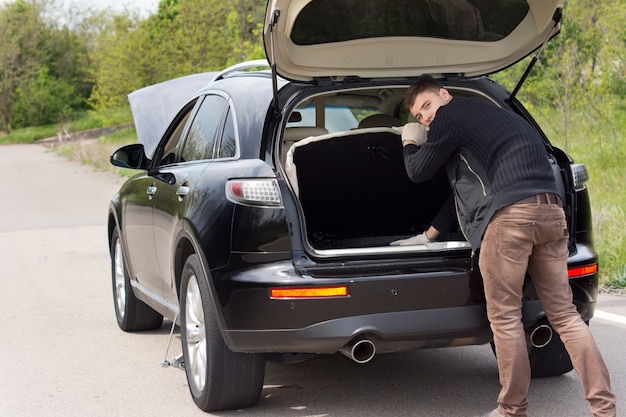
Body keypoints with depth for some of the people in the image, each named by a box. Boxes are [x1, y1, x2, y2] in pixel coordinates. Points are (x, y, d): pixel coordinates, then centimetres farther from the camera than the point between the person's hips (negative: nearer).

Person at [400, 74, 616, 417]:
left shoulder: (450, 116, 5)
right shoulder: (486, 110, 33)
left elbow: (418, 172, 10)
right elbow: (459, 187, 40)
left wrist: (409, 143, 31)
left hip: (509, 214, -8)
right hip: (551, 211, 8)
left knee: (504, 318, 1)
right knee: (564, 314, 7)